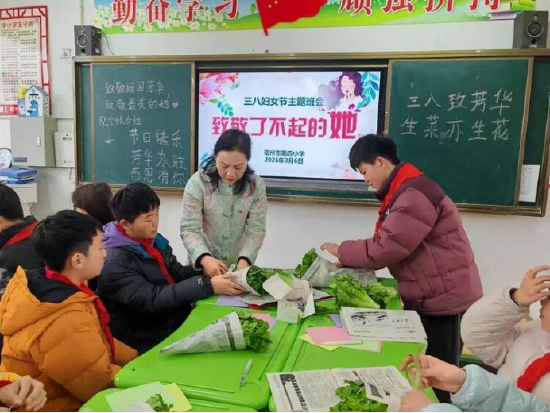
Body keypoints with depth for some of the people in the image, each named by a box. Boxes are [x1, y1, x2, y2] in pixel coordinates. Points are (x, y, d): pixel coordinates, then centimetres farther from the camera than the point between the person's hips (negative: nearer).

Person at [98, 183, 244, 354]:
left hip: (175, 320, 7)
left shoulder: (154, 240, 4)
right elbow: (150, 300, -30)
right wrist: (207, 286, -34)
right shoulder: (114, 264, -21)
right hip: (145, 341, -7)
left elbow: (178, 273, 6)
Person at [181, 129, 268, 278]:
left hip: (238, 266, 2)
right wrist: (204, 258, -30)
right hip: (201, 266, -1)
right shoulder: (198, 183, -12)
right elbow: (190, 229, -14)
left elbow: (256, 229, -7)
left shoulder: (257, 186, -5)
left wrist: (245, 260, -23)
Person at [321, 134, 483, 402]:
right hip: (425, 298, 10)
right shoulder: (401, 192, 12)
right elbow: (386, 244, 11)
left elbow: (387, 247, -26)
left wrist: (342, 251, -12)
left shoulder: (414, 194, -23)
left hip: (445, 298, -10)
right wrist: (348, 259, -1)